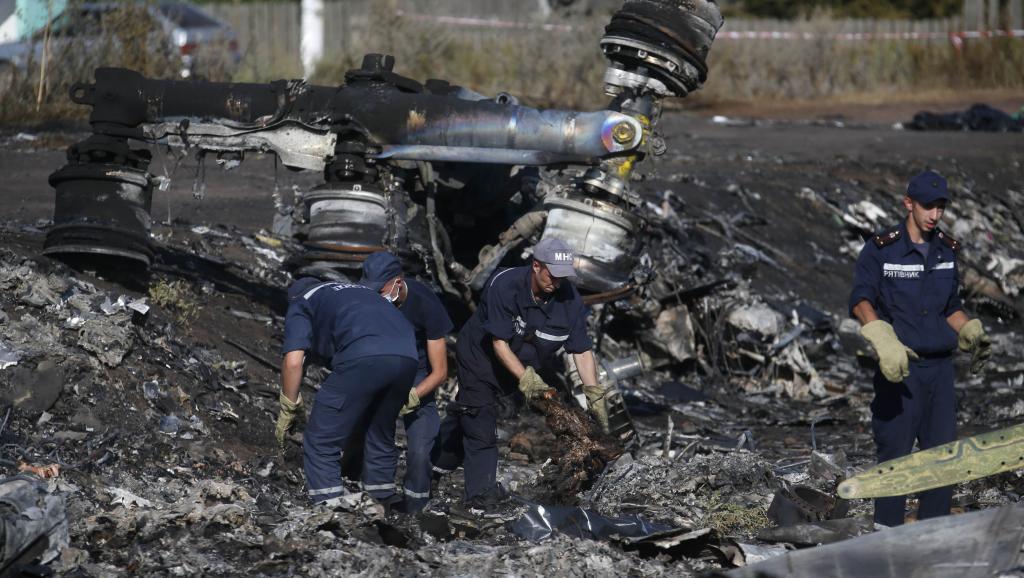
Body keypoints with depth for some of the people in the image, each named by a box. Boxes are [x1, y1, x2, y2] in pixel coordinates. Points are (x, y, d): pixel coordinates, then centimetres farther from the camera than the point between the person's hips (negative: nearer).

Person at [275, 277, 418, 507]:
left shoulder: (300, 305, 23)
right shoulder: (360, 291, 40)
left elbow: (293, 361, 8)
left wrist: (287, 410, 18)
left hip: (363, 358, -6)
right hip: (407, 356, 6)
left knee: (321, 443, 2)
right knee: (381, 436, 26)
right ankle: (384, 501, 31)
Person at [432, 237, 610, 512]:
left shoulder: (569, 298, -19)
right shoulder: (504, 286, -32)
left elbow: (582, 350, -15)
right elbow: (499, 343, -29)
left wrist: (595, 396, -22)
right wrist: (525, 378, -37)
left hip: (520, 364, 5)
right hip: (480, 354, -5)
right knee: (480, 420, -10)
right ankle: (481, 493, -5)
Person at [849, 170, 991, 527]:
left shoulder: (947, 251, 13)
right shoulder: (881, 250, -5)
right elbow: (860, 301, -18)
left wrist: (973, 336, 7)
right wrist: (884, 341, -33)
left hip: (940, 365, 6)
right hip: (899, 366, -5)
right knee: (895, 450, -5)